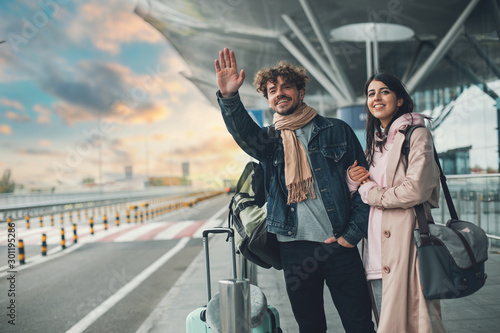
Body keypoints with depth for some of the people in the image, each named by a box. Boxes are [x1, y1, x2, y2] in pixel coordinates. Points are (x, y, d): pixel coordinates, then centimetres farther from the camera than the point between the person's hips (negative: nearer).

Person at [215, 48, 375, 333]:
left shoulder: (336, 131, 5)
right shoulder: (269, 140, 9)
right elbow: (242, 131, -14)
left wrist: (353, 234, -4)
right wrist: (229, 97, -33)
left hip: (339, 246, -1)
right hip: (294, 248, 1)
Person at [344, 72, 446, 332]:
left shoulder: (416, 135, -5)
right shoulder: (375, 140, 18)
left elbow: (416, 190, -17)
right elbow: (363, 185, 24)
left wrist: (371, 193, -5)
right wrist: (353, 178, 1)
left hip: (405, 235, -7)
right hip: (378, 241, 7)